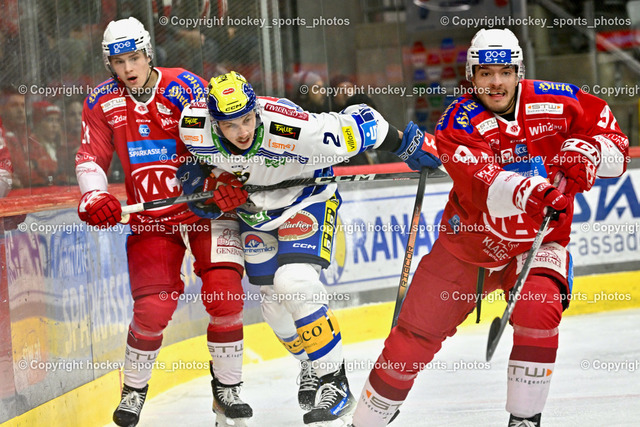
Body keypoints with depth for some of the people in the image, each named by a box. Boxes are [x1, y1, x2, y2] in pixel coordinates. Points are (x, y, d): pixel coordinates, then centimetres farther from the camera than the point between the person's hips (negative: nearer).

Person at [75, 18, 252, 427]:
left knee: (224, 296, -13)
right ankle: (134, 390, 14)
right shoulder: (102, 103, -1)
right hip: (150, 219, 2)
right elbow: (91, 158, 5)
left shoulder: (185, 88, -12)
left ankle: (227, 388, 5)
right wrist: (94, 196, -12)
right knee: (153, 307, -10)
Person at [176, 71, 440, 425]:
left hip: (305, 198, -5)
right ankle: (312, 368, 35)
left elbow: (357, 124, -29)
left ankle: (334, 382, -12)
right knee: (271, 296, 9)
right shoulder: (195, 129, -27)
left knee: (294, 283, -23)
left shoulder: (293, 129, -40)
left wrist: (410, 147, -21)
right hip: (253, 206, 5)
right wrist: (207, 182, -15)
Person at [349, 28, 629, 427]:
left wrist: (585, 153, -25)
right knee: (416, 334, 3)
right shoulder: (458, 122, -18)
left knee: (538, 310, -29)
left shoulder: (557, 102, -10)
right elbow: (480, 183, -35)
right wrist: (524, 191, -54)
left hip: (537, 243, 0)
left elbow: (614, 141, -3)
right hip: (468, 241, 0)